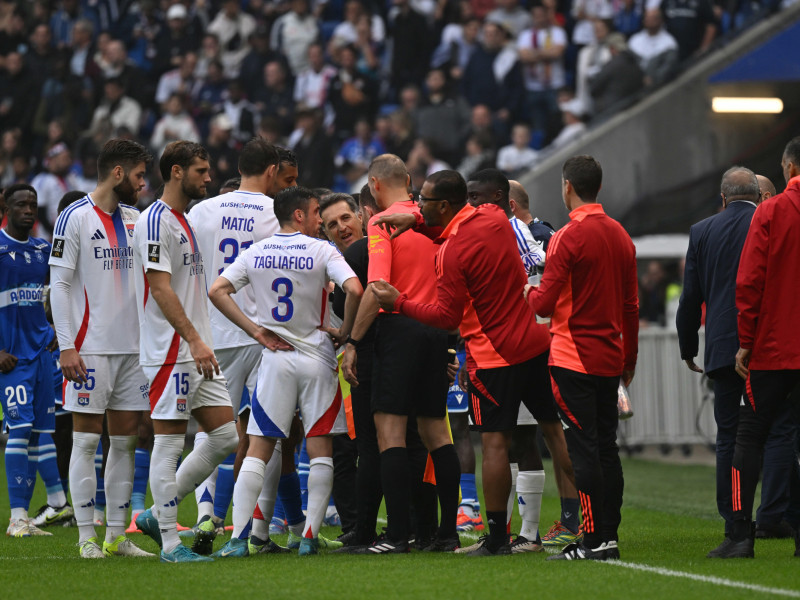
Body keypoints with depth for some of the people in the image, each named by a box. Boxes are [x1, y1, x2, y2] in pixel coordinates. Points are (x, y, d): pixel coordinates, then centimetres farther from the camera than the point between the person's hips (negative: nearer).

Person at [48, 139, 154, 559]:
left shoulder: (134, 219, 13)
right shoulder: (75, 218, -6)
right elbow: (59, 285, -8)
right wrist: (67, 346, -14)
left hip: (131, 347, 7)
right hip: (90, 348, -6)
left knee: (126, 439, 6)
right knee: (86, 440, -3)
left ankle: (117, 535, 10)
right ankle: (86, 537, 0)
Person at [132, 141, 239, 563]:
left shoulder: (188, 222, 19)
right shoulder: (156, 222, -11)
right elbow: (161, 289, -18)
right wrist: (195, 339, -23)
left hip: (197, 351, 10)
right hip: (171, 351, -10)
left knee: (226, 437, 7)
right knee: (169, 442, -5)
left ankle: (157, 515, 15)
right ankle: (170, 543, -1)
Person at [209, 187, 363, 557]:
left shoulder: (255, 254, 4)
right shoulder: (321, 252, -6)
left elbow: (217, 291, -2)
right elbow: (354, 290, -20)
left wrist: (255, 330, 0)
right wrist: (345, 333, -4)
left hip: (275, 360, 3)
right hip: (317, 359, -2)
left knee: (258, 450, 3)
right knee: (320, 450, 5)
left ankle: (238, 537, -6)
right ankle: (309, 536, -2)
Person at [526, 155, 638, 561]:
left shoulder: (569, 237, -12)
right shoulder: (620, 236, 9)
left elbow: (545, 303, -14)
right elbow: (631, 305, 13)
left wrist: (529, 293, 9)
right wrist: (630, 358, 20)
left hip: (573, 359, -7)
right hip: (610, 359, 7)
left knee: (583, 450, -6)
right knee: (606, 447, 9)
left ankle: (595, 539, -9)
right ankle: (609, 536, 10)